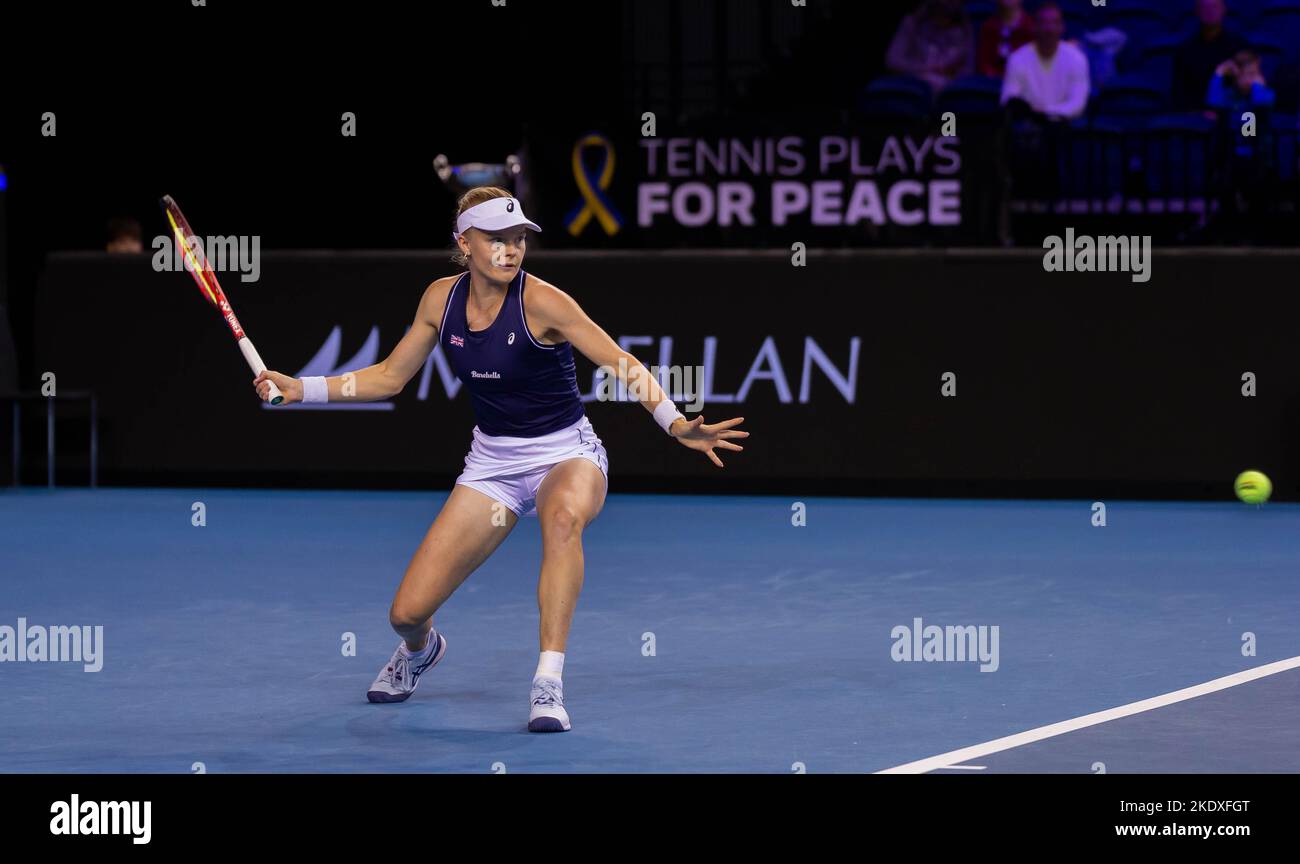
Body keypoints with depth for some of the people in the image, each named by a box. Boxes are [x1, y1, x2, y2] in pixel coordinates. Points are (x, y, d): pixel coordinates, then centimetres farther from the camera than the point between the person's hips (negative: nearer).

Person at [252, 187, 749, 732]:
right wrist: (299, 389, 1)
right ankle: (420, 649, 37)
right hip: (492, 460, 4)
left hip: (565, 455, -4)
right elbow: (389, 377, 9)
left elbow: (623, 366, -23)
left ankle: (548, 685, -40)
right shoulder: (441, 298, -4)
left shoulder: (539, 301, -19)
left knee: (564, 514, -44)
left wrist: (677, 425, -38)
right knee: (407, 614, -5)